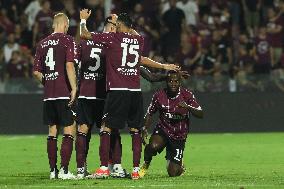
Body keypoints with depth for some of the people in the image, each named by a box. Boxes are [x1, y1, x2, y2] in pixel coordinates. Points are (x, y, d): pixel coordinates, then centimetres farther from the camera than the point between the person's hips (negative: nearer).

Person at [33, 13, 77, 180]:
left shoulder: (43, 43, 12)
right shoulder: (67, 40, -4)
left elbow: (36, 72, 12)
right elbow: (69, 66, -15)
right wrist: (74, 88, -13)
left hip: (48, 95, 6)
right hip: (64, 93, -6)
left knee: (53, 131, 12)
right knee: (69, 131, -2)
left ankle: (53, 170, 13)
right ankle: (64, 170, -9)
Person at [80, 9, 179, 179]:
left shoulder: (113, 37, -3)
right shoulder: (139, 40, 9)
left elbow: (84, 35, 2)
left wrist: (83, 20, 21)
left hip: (117, 90, -4)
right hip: (136, 91, 4)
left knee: (106, 128, 2)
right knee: (135, 130, 9)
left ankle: (104, 168, -3)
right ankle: (136, 169, 6)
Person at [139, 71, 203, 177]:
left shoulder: (187, 95, -10)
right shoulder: (159, 96, -8)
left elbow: (200, 114, -17)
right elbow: (150, 113, 7)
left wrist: (187, 107, -36)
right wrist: (145, 129, -9)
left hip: (179, 136, 0)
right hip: (163, 130, 0)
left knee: (173, 173, -6)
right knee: (153, 146, -37)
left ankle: (179, 165, 32)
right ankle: (146, 164, -4)